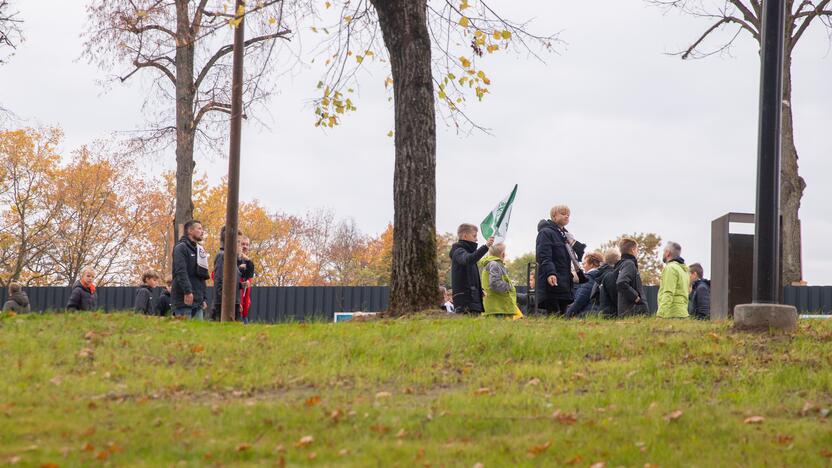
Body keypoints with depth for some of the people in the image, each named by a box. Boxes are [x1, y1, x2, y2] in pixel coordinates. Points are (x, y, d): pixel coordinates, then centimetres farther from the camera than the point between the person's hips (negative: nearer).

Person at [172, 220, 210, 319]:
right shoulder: (181, 248, -3)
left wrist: (203, 298, 21)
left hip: (198, 302, 8)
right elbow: (180, 271, -17)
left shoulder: (199, 250, 24)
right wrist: (187, 291, -27)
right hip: (183, 300, -8)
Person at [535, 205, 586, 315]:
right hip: (552, 284, -9)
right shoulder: (546, 233, -4)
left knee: (562, 315, 6)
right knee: (553, 315, -14)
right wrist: (549, 273, -32)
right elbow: (543, 256, -17)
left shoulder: (566, 235, 25)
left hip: (565, 284, 9)